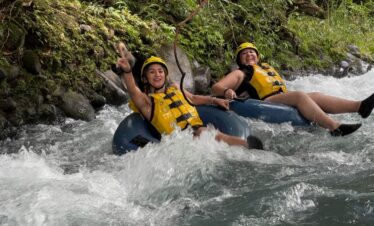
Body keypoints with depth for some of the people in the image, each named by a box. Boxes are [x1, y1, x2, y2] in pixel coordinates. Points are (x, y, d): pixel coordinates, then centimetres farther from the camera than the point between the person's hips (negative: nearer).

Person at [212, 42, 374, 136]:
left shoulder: (267, 68, 34)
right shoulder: (240, 74, 12)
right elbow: (215, 88, 0)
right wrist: (226, 92, -21)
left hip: (284, 100, 7)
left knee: (316, 96, -15)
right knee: (300, 96, -30)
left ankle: (360, 106, -35)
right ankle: (334, 127, -50)